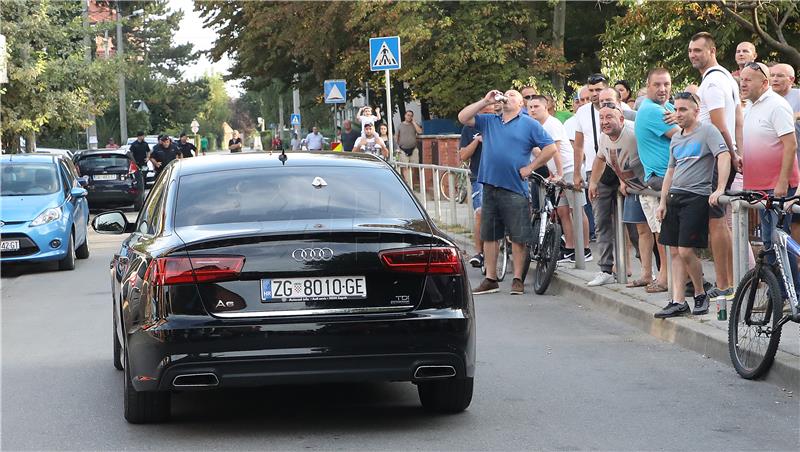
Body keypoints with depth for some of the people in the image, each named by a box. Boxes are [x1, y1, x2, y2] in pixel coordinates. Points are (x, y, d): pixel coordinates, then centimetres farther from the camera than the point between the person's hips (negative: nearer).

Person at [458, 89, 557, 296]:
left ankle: (518, 279, 4)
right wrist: (485, 101, 4)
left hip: (515, 188, -4)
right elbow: (463, 118, 8)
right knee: (489, 236, 7)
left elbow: (551, 148, 0)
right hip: (490, 186, 5)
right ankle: (490, 280, 14)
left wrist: (530, 167, -5)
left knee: (518, 237, -3)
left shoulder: (529, 124, 4)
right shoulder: (489, 122, 17)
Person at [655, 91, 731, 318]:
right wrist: (662, 202, 16)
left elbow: (724, 155, -17)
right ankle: (678, 302, 5)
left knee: (686, 251, -11)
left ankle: (700, 294, 8)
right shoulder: (676, 138, 19)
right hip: (675, 197, 8)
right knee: (675, 251, 3)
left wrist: (720, 189, -26)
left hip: (696, 197, -8)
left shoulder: (707, 131, -5)